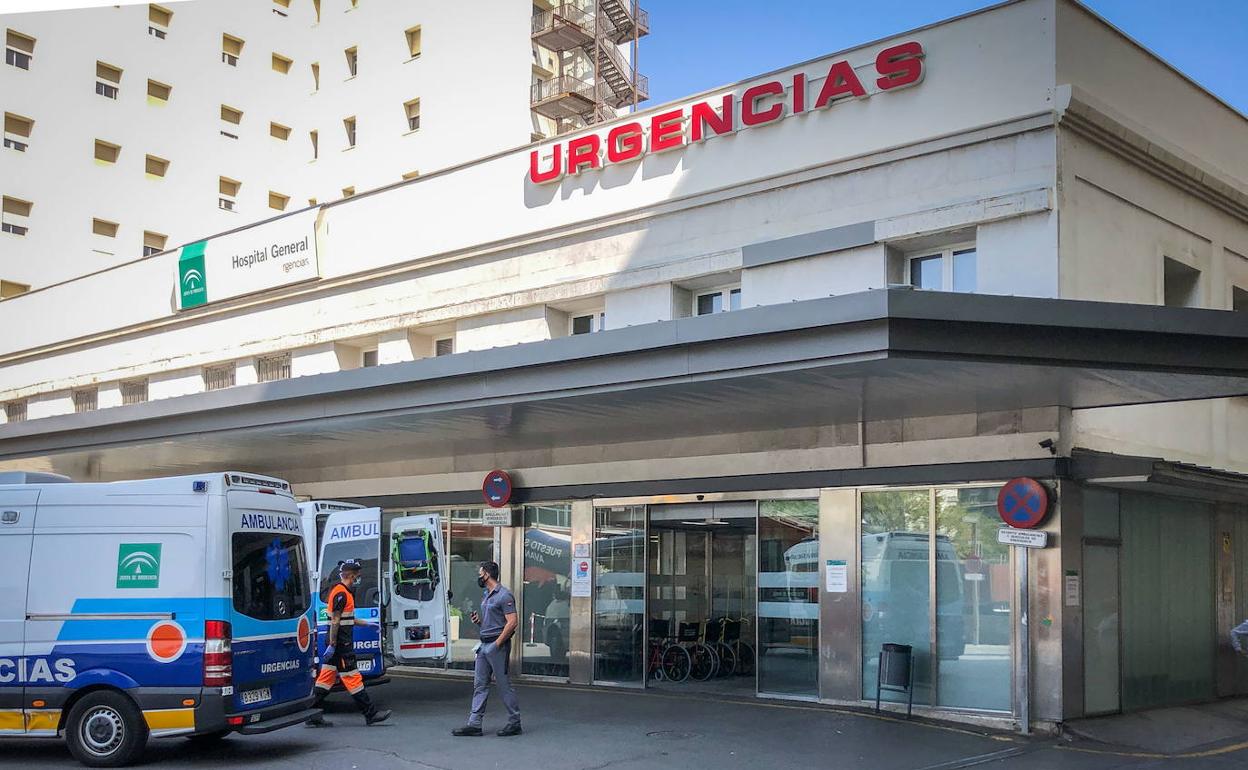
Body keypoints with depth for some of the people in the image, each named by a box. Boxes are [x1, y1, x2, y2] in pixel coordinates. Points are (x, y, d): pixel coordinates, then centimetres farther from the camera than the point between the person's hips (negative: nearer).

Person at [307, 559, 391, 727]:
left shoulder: (341, 591, 17)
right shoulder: (341, 593, -16)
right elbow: (335, 621, -20)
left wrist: (368, 624, 29)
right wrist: (332, 645, -21)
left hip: (337, 643, 10)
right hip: (341, 644, -10)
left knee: (327, 677, 10)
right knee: (352, 677, -4)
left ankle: (312, 715, 12)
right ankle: (370, 714, 1)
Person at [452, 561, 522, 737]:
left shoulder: (504, 595, -13)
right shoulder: (486, 596, 17)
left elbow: (512, 622, -19)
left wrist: (497, 644, -19)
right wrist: (479, 620, 5)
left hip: (497, 645, -9)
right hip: (484, 645, 9)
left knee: (504, 685, -3)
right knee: (480, 685, 7)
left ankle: (515, 723, 6)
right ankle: (474, 724, 9)